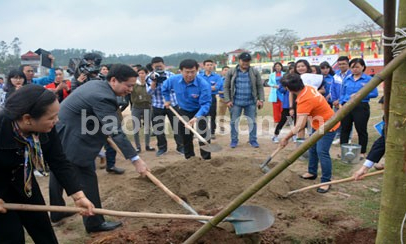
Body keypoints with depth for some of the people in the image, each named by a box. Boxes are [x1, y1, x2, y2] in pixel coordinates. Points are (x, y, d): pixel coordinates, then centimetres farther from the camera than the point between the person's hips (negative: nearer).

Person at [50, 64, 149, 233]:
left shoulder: (96, 84, 5)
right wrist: (135, 159, -27)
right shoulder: (103, 97, -25)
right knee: (87, 178, -2)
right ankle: (95, 222, 7)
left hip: (59, 133, 11)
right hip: (71, 139, -11)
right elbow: (116, 131, -28)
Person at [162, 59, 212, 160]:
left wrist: (197, 117, -45)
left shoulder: (204, 84, -32)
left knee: (203, 136, -13)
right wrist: (167, 99, 9)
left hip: (199, 112, -4)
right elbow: (165, 87, 6)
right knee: (185, 137, 13)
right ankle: (189, 158, 29)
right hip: (183, 111, 4)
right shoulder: (174, 80, -18)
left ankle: (207, 159, -5)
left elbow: (205, 104, -33)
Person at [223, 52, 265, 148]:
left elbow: (260, 86, 5)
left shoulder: (255, 72, 3)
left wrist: (261, 99, -2)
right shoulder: (231, 72, 0)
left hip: (251, 102, 1)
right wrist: (227, 100, -5)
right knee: (234, 122, 6)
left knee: (252, 122, 6)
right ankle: (234, 140, 19)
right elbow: (226, 87, 2)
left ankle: (253, 140, 19)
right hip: (236, 102, -1)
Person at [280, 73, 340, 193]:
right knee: (312, 148, 18)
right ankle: (312, 172, 34)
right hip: (318, 124, 10)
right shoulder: (308, 88, -7)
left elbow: (300, 126, -34)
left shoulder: (305, 100, -34)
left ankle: (326, 182, -5)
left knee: (322, 152, -15)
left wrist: (286, 138, -25)